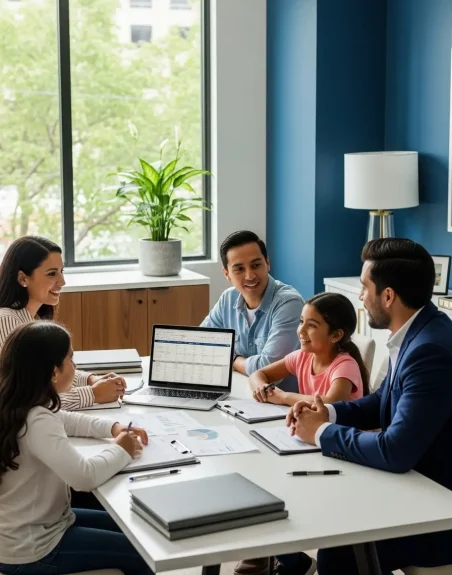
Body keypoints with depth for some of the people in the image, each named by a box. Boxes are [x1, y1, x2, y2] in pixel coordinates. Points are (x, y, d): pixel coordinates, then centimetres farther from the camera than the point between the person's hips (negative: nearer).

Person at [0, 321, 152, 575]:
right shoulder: (36, 422, -30)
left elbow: (64, 420, 17)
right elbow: (85, 476, -40)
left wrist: (113, 427, 3)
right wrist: (120, 450, -20)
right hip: (31, 550, -9)